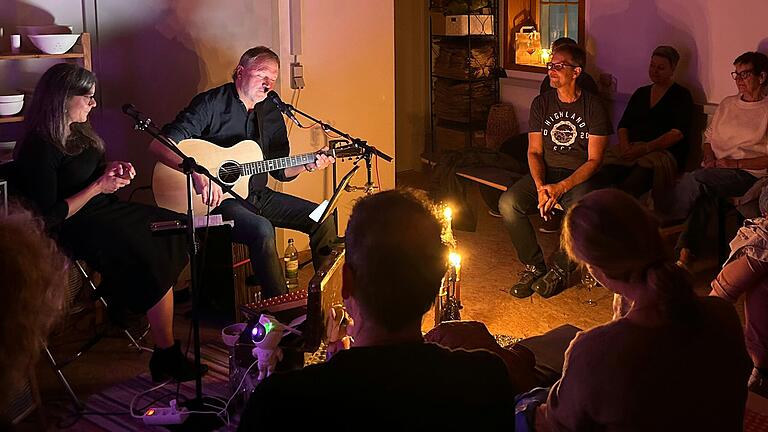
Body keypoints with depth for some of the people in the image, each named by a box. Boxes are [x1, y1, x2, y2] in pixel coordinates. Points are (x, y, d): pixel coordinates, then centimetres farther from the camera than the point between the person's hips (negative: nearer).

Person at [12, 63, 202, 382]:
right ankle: (166, 357, -17)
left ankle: (119, 298, 4)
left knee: (178, 231, -5)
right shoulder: (38, 149, -19)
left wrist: (110, 170, 3)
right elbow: (49, 217, -22)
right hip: (76, 229, -9)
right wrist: (99, 186, -19)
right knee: (156, 262, -24)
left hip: (103, 211, 10)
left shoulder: (77, 132, 8)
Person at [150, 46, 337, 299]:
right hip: (218, 198, -7)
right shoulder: (211, 103, -11)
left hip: (257, 195, 7)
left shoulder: (271, 112, 9)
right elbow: (159, 145, -20)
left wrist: (307, 165, -8)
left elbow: (281, 171, 13)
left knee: (323, 218, -2)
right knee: (262, 229, -34)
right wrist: (198, 173, -32)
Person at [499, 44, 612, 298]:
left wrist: (561, 187, -23)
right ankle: (533, 266, -7)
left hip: (580, 177, -4)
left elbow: (594, 160, -9)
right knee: (508, 203, -23)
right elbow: (534, 151, 4)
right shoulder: (541, 104, 7)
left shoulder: (593, 107, -5)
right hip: (544, 173, 4)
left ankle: (559, 269, -11)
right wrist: (540, 187, -16)